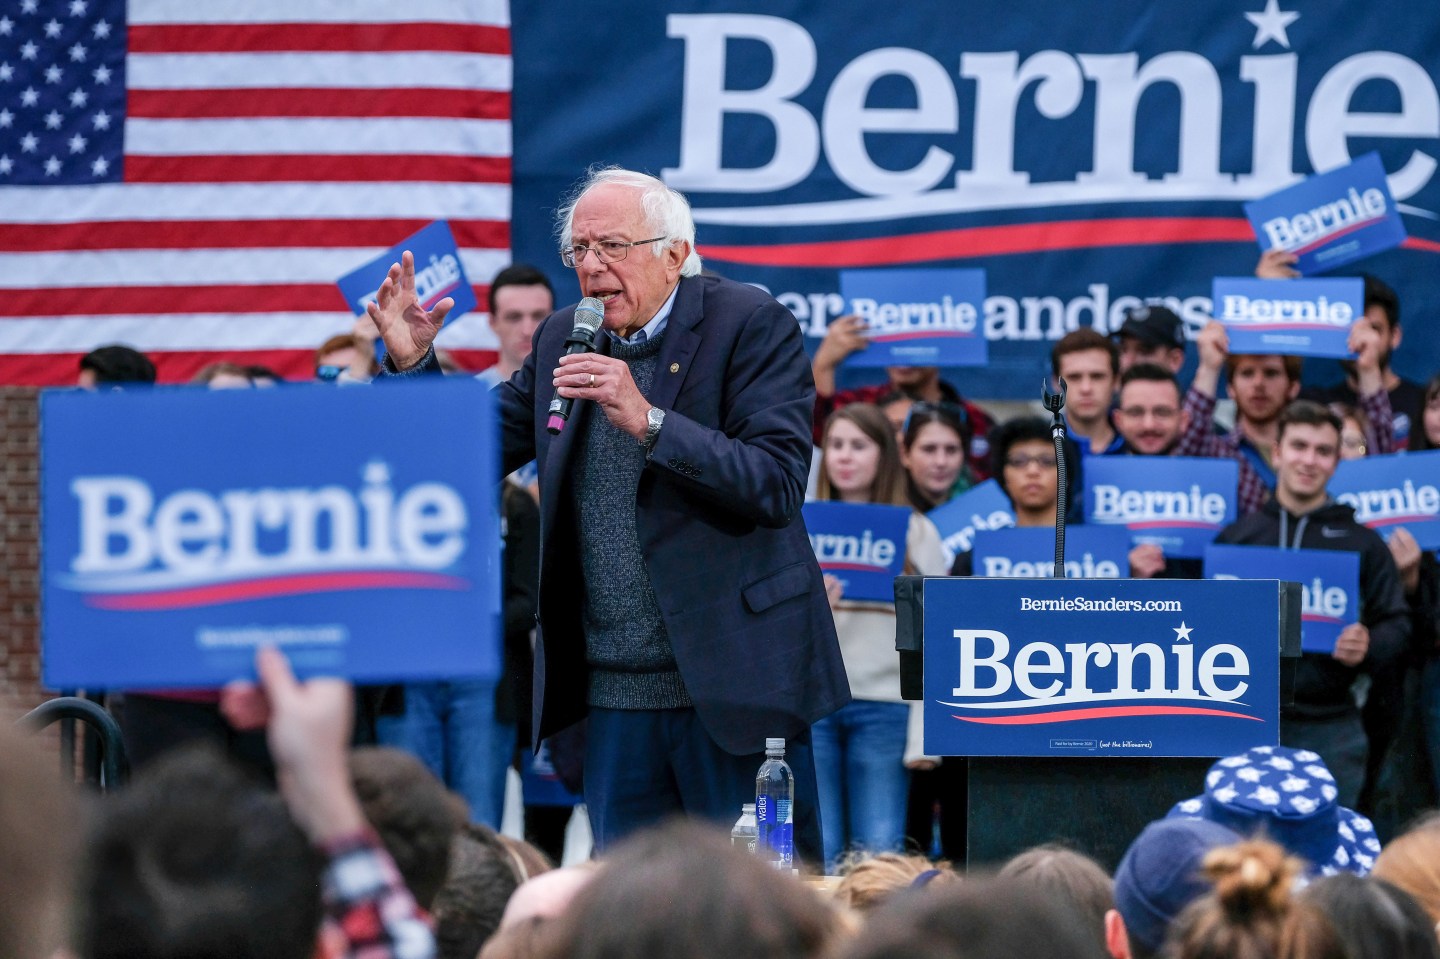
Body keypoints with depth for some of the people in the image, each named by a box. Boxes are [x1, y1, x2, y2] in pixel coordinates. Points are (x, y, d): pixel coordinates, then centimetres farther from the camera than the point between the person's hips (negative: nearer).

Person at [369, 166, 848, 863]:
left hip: (731, 680, -5)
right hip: (615, 693, 5)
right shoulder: (563, 341, 11)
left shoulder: (750, 325, -6)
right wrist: (412, 363, 0)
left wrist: (648, 420, -24)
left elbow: (777, 485, -16)